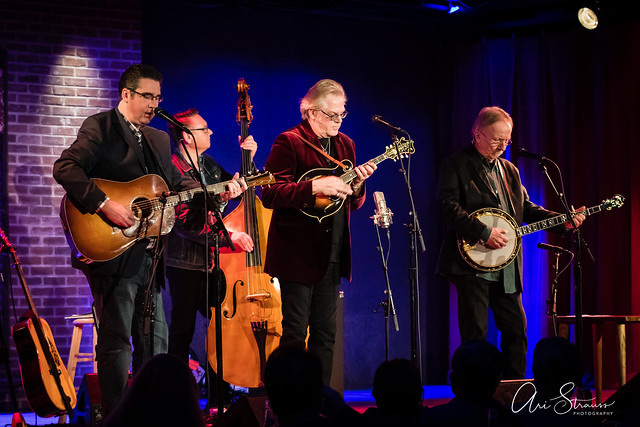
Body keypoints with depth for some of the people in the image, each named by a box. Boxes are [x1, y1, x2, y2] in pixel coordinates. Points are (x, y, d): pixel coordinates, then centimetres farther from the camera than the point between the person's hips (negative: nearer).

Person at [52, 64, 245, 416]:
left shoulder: (158, 139, 20)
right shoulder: (101, 127, -6)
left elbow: (176, 184, 22)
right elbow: (65, 168, -19)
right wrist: (104, 204, -27)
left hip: (147, 253, 8)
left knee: (155, 342, 12)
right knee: (116, 343, -5)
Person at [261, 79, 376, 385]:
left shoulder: (345, 144, 14)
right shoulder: (289, 142, -8)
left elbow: (352, 204, 17)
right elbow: (269, 194, -18)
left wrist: (357, 184, -5)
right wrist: (315, 187, -25)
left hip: (331, 256, 7)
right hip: (297, 253, -7)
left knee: (326, 333, 10)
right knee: (295, 333, -5)